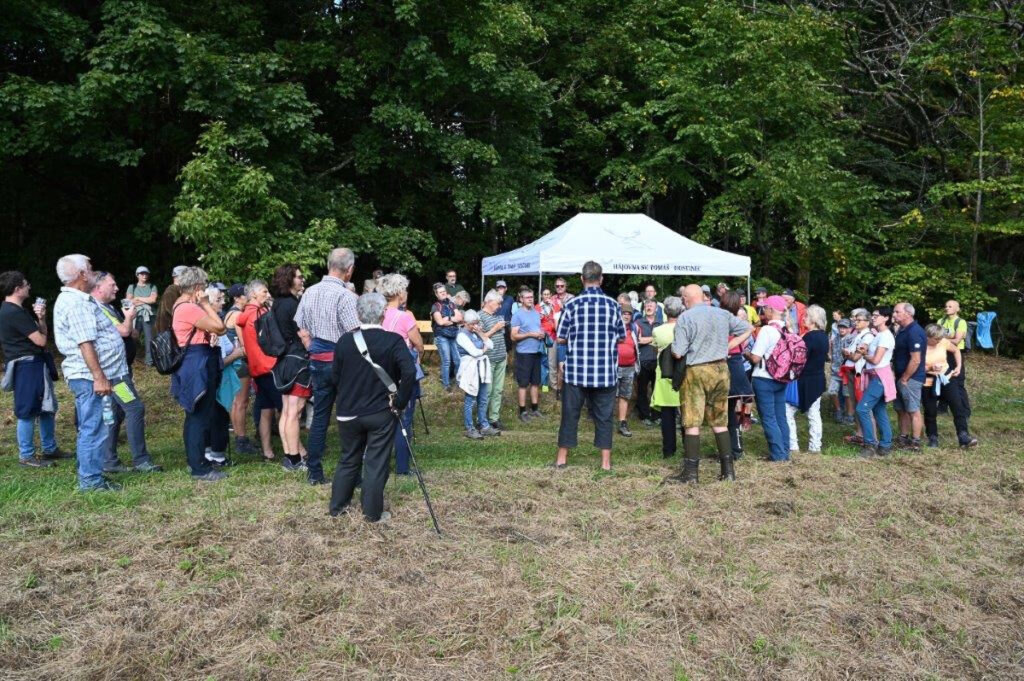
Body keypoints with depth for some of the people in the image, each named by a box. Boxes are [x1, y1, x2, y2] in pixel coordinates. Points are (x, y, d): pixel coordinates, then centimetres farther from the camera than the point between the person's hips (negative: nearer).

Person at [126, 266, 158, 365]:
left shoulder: (152, 286, 10)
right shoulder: (132, 287, 12)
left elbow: (153, 299, -4)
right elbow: (129, 301, 2)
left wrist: (138, 299, 0)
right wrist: (146, 301, -3)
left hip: (148, 315, 0)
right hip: (135, 315, 0)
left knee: (149, 338, -4)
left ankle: (149, 360, -2)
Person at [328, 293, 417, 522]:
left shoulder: (345, 340, -3)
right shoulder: (393, 341, -13)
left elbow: (334, 377, 4)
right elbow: (409, 372, -24)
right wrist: (399, 402, -14)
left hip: (349, 413, 3)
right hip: (381, 414, -3)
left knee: (349, 460, 19)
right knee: (377, 463, 6)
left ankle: (337, 506, 28)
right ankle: (373, 512, 13)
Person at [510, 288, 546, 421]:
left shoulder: (536, 313, 11)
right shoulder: (517, 315, -8)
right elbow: (514, 336, -12)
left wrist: (542, 334, -2)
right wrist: (530, 334, -19)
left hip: (537, 351, 6)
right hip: (524, 352, -6)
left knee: (535, 382, 12)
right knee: (523, 383, -1)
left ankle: (534, 408, 22)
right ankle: (523, 411, 5)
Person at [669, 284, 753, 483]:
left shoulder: (685, 318, -10)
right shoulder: (723, 314, 6)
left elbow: (678, 353, -13)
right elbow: (748, 328, 16)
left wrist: (675, 345, 9)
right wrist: (728, 346, 13)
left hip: (696, 371, -5)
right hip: (721, 369, 5)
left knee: (692, 423, 0)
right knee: (720, 422, 13)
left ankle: (691, 473, 1)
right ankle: (728, 470, 14)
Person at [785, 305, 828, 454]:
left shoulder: (810, 337, -20)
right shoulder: (823, 336, 7)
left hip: (804, 381, -9)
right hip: (818, 379, 9)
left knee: (788, 411, -1)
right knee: (814, 414, 12)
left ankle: (792, 445, -1)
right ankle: (815, 446, 15)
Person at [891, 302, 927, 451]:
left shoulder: (914, 332, -20)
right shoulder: (903, 330, 11)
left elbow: (916, 360, -23)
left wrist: (904, 379, -16)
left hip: (910, 379, -10)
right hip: (901, 377, 10)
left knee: (913, 410, -2)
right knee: (901, 409, 15)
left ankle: (915, 443, 5)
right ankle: (903, 438, 24)